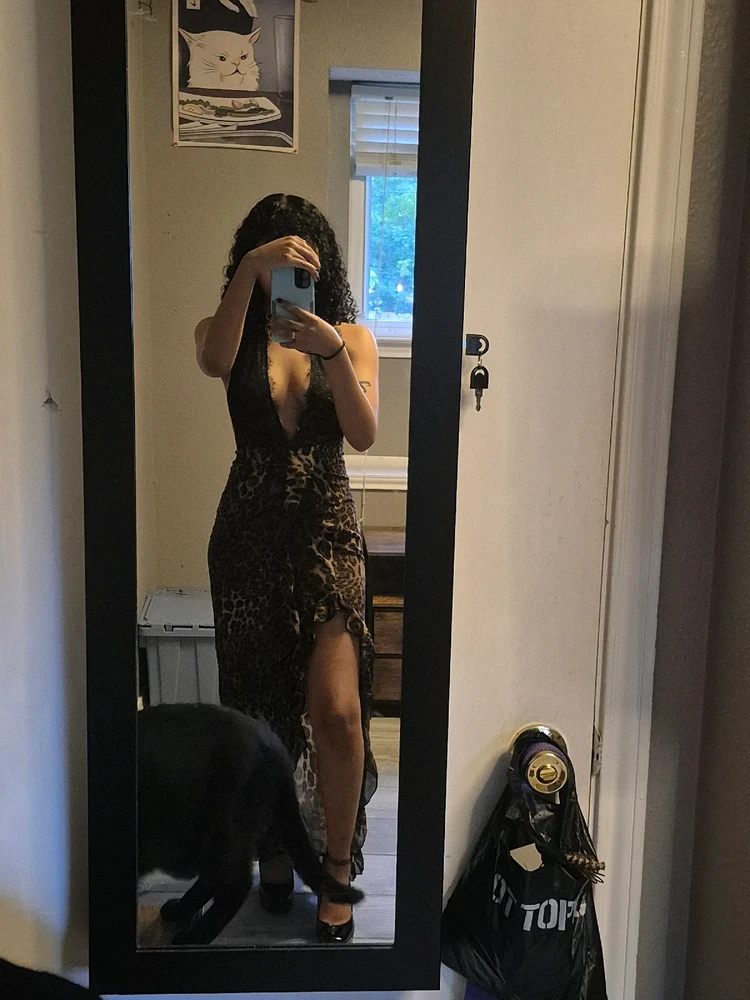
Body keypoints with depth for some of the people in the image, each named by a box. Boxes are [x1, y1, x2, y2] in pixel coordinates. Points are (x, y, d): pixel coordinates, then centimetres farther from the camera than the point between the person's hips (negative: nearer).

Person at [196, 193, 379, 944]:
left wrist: (333, 353, -29)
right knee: (260, 700, 12)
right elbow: (214, 362, -26)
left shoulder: (352, 336, 2)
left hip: (326, 528, -1)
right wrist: (251, 270, -37)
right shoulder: (232, 333, 1)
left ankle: (338, 868, 11)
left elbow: (364, 434, -14)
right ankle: (275, 840, 35)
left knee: (336, 707, -11)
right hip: (249, 530, 1)